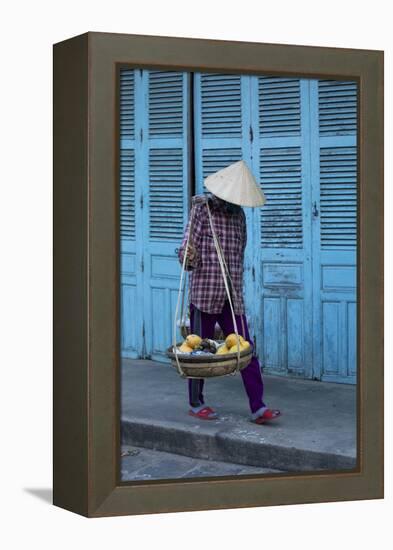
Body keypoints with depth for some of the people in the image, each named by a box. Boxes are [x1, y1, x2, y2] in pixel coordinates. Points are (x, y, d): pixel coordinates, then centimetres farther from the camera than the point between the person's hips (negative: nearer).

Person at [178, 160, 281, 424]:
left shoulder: (239, 214, 12)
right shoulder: (203, 210, -5)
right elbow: (186, 256, -9)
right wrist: (189, 257, -31)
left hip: (232, 298, 5)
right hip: (204, 294, -5)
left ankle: (258, 407, -2)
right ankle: (196, 404, 19)